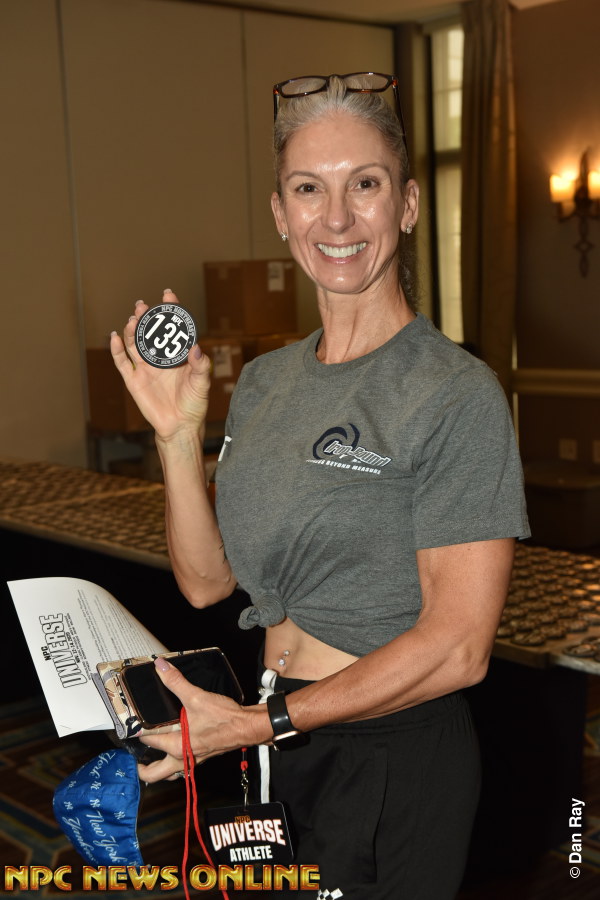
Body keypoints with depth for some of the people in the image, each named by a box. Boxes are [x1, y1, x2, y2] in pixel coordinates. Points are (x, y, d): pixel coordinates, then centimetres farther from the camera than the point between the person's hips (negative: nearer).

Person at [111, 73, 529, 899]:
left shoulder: (455, 395, -17)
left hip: (395, 755, -6)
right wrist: (178, 433, -9)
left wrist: (262, 722, -20)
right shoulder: (266, 380, 5)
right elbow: (207, 578, 4)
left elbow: (458, 645, -20)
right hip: (276, 742, 7)